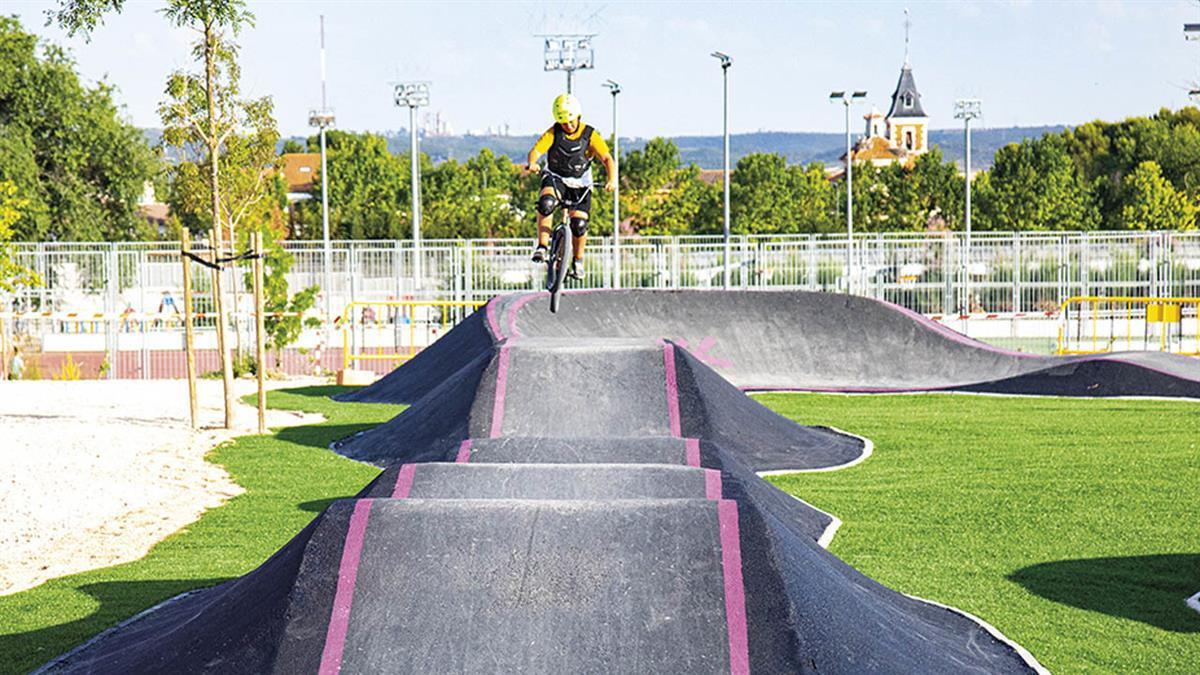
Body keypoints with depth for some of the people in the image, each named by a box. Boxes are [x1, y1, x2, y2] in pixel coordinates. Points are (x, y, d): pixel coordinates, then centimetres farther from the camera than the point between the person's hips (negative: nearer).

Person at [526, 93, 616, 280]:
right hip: (555, 178, 0)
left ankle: (578, 262, 11)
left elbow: (607, 158, -22)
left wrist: (612, 179, -40)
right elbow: (536, 150, -25)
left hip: (579, 183, 0)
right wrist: (532, 164, -49)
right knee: (546, 203, -32)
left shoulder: (590, 135, -14)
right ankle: (542, 247, -25)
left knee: (579, 224, -12)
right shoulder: (554, 133, -13)